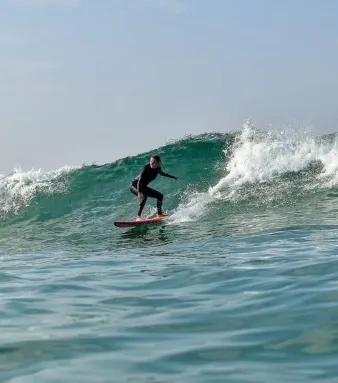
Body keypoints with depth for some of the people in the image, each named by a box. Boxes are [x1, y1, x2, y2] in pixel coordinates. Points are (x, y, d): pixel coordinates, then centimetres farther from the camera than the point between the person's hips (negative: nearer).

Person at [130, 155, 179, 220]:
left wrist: (173, 177, 32)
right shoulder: (147, 168, -26)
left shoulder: (158, 169, -6)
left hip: (143, 187, 8)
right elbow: (140, 180, -34)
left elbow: (162, 173, 19)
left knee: (160, 195, 17)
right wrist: (139, 193, -47)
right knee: (144, 196, -30)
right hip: (135, 186, -8)